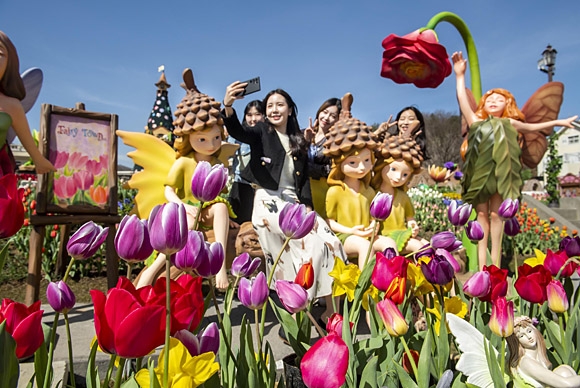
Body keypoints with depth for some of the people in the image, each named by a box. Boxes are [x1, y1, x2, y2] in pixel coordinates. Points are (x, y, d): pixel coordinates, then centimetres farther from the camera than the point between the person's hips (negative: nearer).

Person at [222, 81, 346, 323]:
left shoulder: (298, 141, 19)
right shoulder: (262, 132, 6)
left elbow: (304, 178, 15)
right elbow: (237, 131, -16)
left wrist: (308, 208, 0)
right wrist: (228, 106, -36)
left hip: (292, 202, 5)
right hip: (268, 202, -5)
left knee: (329, 241, -10)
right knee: (311, 242, -21)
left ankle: (331, 309, -2)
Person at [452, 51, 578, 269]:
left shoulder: (510, 124, 18)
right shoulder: (475, 121, 13)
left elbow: (532, 127, 34)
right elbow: (462, 99, 4)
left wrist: (557, 122, 37)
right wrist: (460, 76, -1)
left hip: (500, 173, 1)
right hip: (479, 173, 0)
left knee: (495, 214, 0)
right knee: (482, 214, 1)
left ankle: (495, 263, 5)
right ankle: (482, 265, 2)